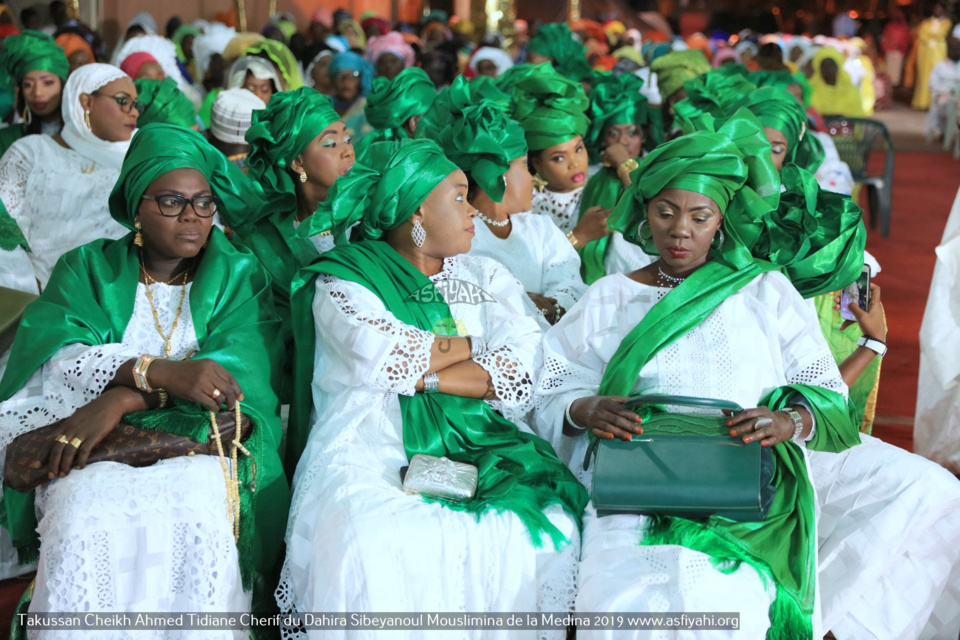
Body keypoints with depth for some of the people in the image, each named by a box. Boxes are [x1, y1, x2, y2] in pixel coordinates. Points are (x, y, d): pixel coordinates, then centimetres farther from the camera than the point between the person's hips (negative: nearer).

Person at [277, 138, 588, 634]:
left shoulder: (487, 278, 20)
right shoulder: (343, 280, 8)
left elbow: (519, 376, 4)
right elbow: (385, 357, -12)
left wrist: (422, 377, -8)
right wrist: (473, 346, 3)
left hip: (474, 444, 3)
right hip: (373, 447, -3)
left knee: (546, 527, -27)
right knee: (371, 539, -36)